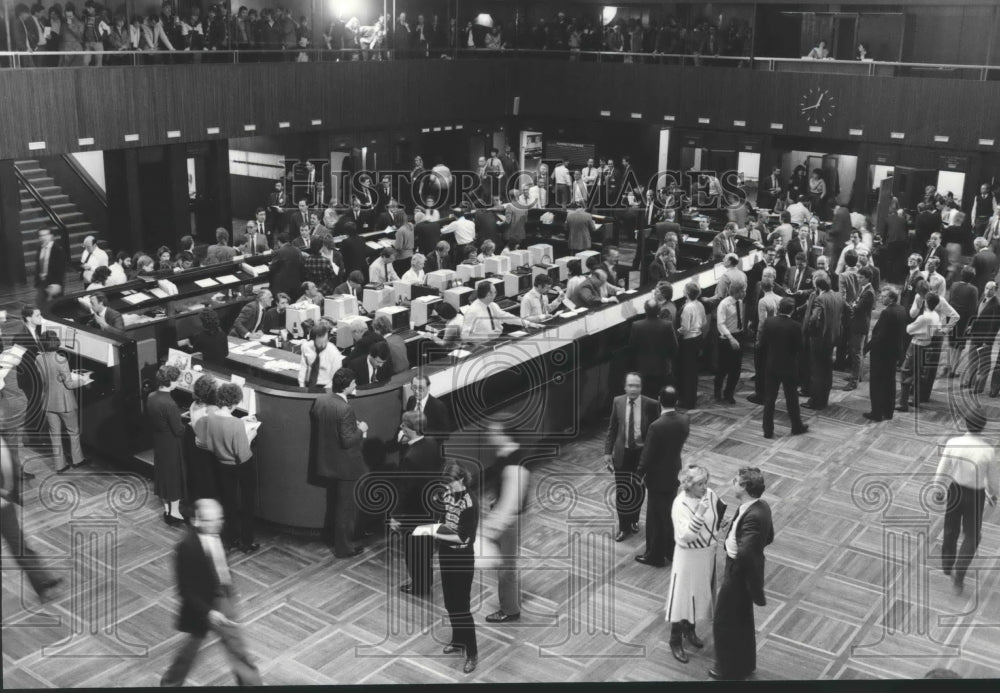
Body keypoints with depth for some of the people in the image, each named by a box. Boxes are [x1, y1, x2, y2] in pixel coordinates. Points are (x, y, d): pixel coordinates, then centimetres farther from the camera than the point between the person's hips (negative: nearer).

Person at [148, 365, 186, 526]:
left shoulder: (151, 397, -6)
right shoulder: (169, 404, -30)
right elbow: (179, 430, -24)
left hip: (158, 441, 8)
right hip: (172, 445, -8)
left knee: (162, 472, 19)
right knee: (175, 475, 7)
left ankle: (166, 508, 33)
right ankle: (175, 512, 17)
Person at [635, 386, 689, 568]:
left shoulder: (656, 426, -28)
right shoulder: (685, 420, -8)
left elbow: (647, 454, -20)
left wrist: (640, 474, -6)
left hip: (658, 477, -6)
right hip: (675, 473, 6)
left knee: (656, 517, 8)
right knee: (670, 512, 22)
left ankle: (655, 556, 20)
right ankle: (671, 551, 35)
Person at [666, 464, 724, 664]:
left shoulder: (710, 495, -8)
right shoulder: (680, 504, -25)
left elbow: (719, 519, 11)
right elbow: (685, 536, -32)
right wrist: (699, 514, -39)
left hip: (708, 554, 6)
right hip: (688, 557, -6)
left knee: (699, 594, 21)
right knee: (682, 597, 6)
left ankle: (690, 631, 44)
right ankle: (676, 642, 23)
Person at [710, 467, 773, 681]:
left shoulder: (753, 517, -34)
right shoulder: (762, 506, -5)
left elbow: (745, 553, -44)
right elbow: (768, 537, 10)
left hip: (739, 574, -9)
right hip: (747, 571, 9)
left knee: (725, 623, 12)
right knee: (742, 620, 27)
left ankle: (730, 669, 31)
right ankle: (746, 664, 45)